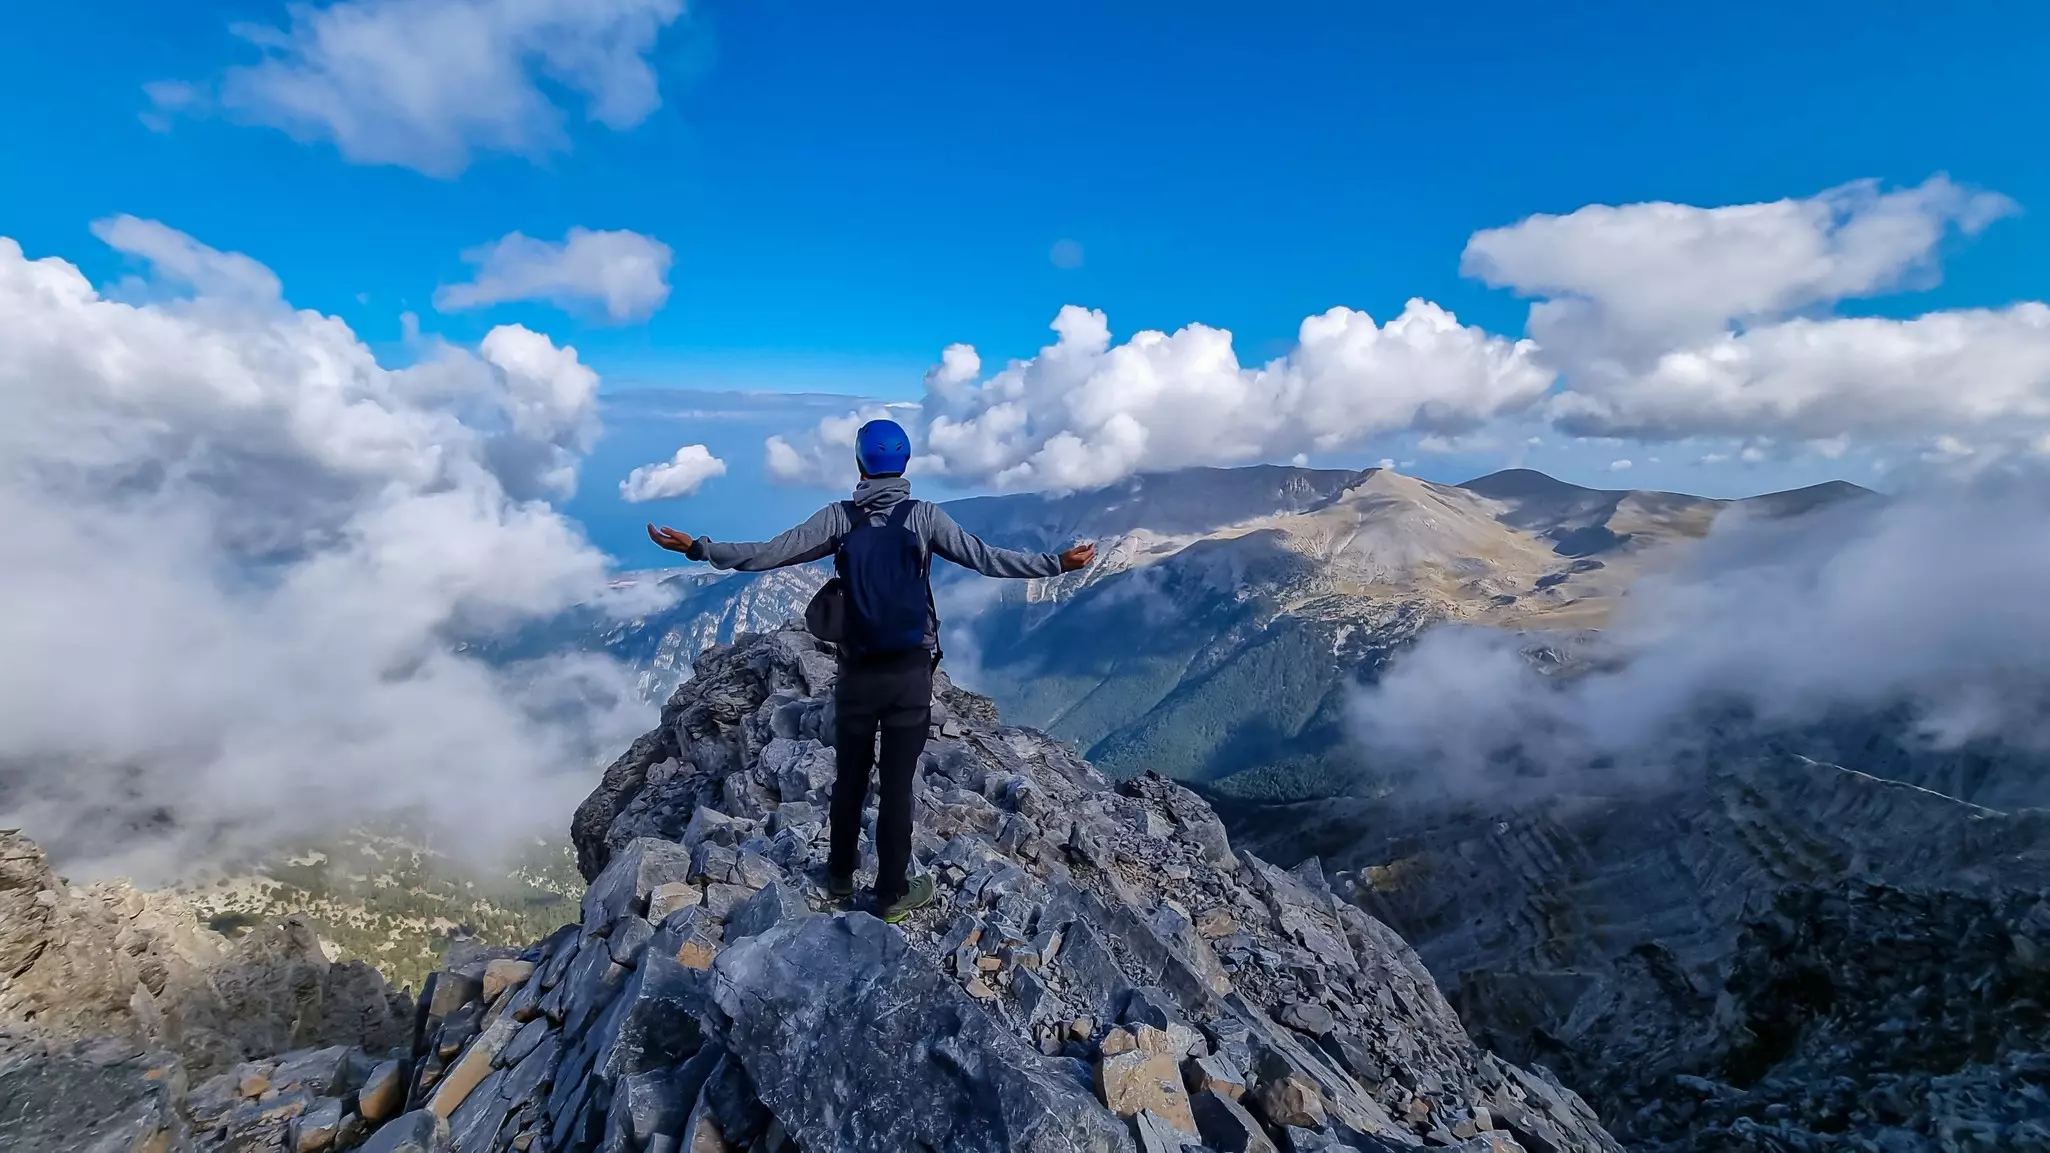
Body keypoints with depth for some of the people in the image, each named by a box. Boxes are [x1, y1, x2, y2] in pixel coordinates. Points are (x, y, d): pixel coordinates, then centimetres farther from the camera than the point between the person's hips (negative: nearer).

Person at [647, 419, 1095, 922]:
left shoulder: (839, 518, -4)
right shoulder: (925, 516, -7)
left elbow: (767, 554, -5)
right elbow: (987, 558, -11)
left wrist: (698, 548, 7)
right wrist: (1058, 563, -3)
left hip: (858, 672, 2)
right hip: (912, 672, -1)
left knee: (850, 776, 19)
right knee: (897, 783, 7)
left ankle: (841, 871, 38)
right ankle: (893, 891, 21)